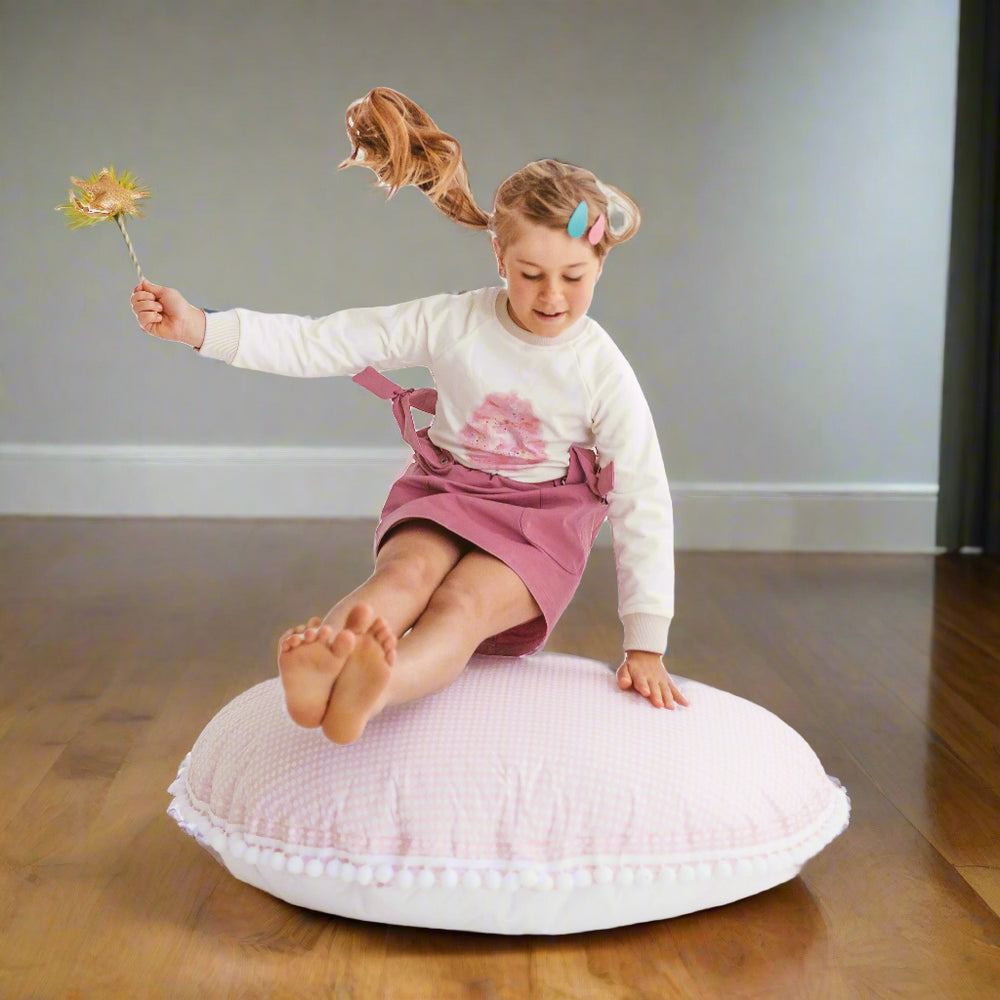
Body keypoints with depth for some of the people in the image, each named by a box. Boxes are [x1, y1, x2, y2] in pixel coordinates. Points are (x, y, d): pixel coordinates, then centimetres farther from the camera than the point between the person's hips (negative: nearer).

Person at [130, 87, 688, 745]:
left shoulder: (603, 371, -10)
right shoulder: (454, 323, -6)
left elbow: (644, 503, -8)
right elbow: (319, 344, -7)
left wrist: (646, 644, -11)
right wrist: (197, 326, -17)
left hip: (539, 524, -1)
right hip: (446, 496, 2)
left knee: (463, 606, -33)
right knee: (409, 571, -33)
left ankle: (364, 694, -66)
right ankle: (321, 654, -68)